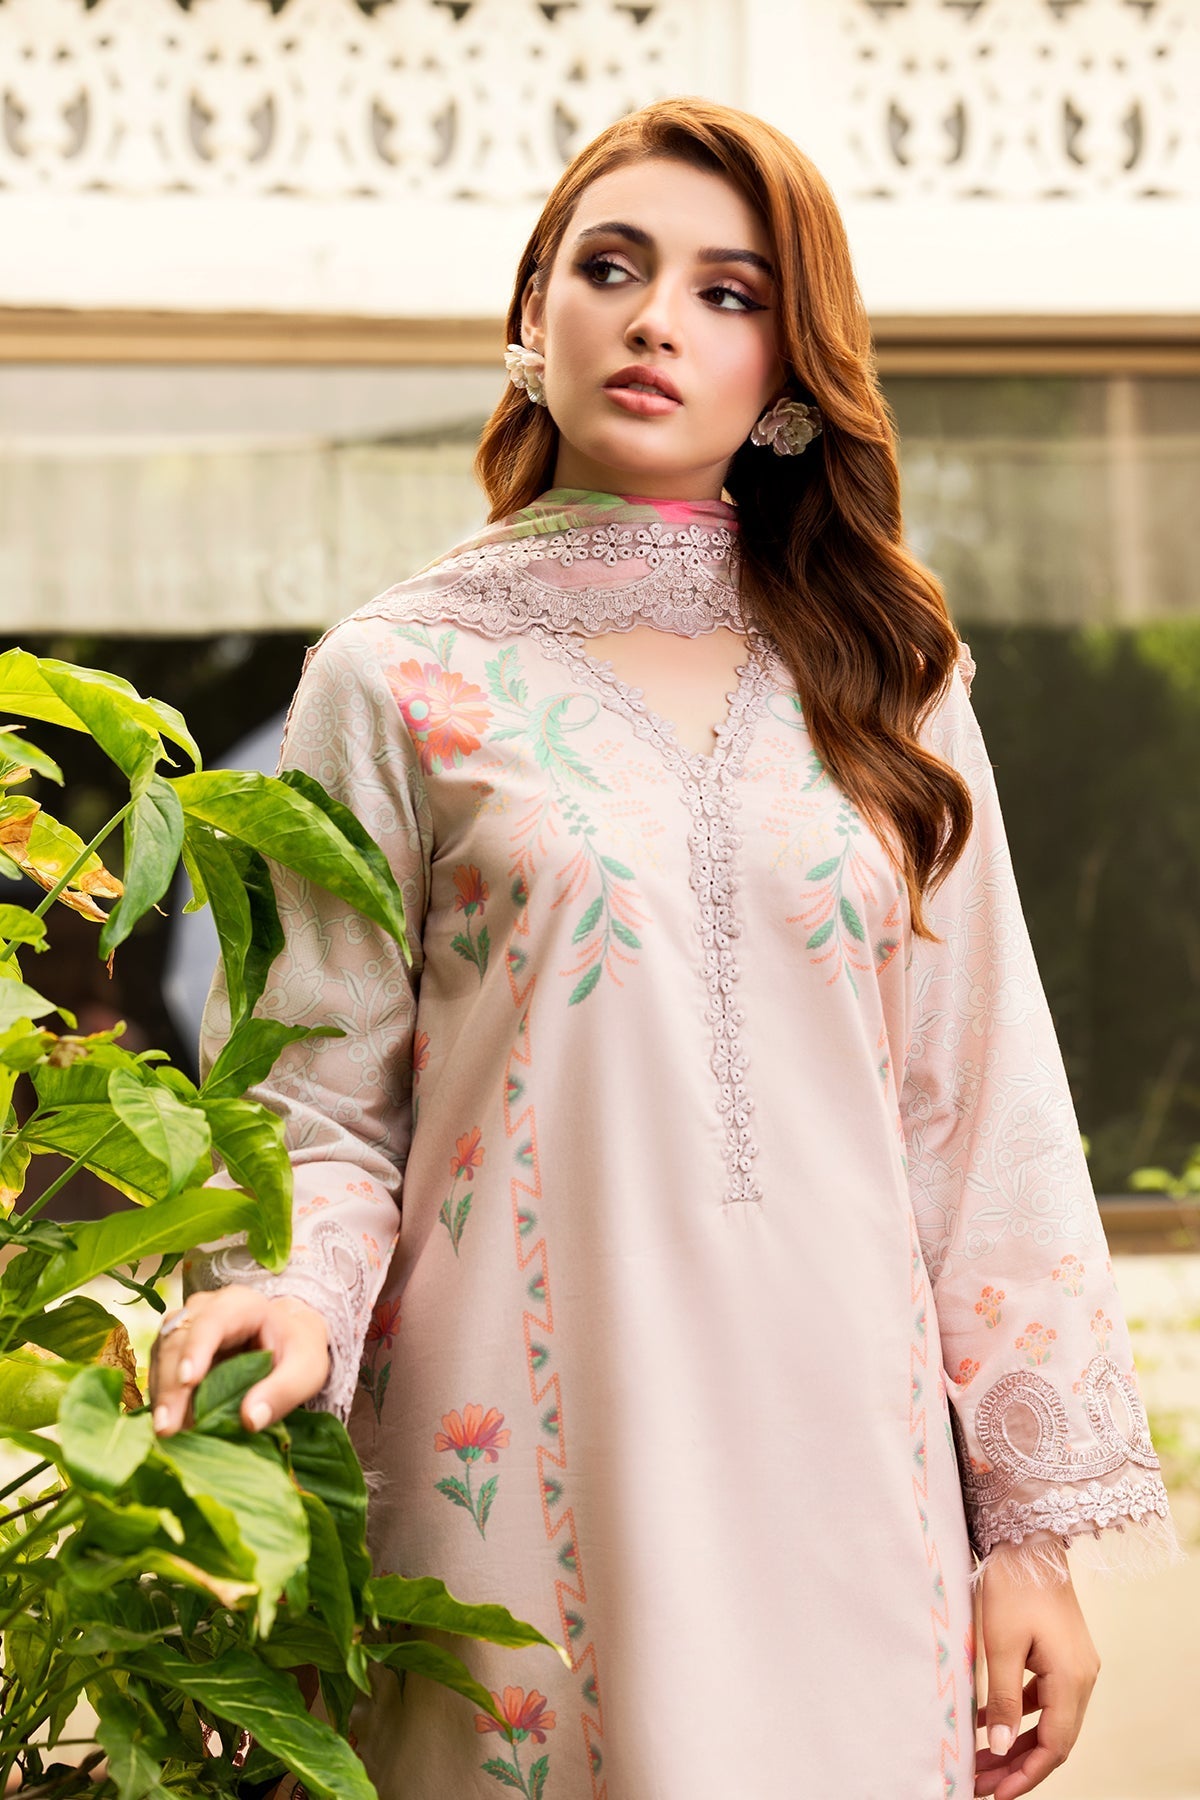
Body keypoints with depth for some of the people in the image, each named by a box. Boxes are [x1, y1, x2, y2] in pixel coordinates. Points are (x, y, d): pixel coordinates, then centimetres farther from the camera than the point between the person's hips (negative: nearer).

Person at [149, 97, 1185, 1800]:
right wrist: (287, 1295, -19)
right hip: (539, 1487, -2)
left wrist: (1038, 1525, 4)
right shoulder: (402, 677, 3)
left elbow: (983, 1109, 8)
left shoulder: (879, 677, 10)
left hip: (851, 1485, 2)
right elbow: (323, 1101, 3)